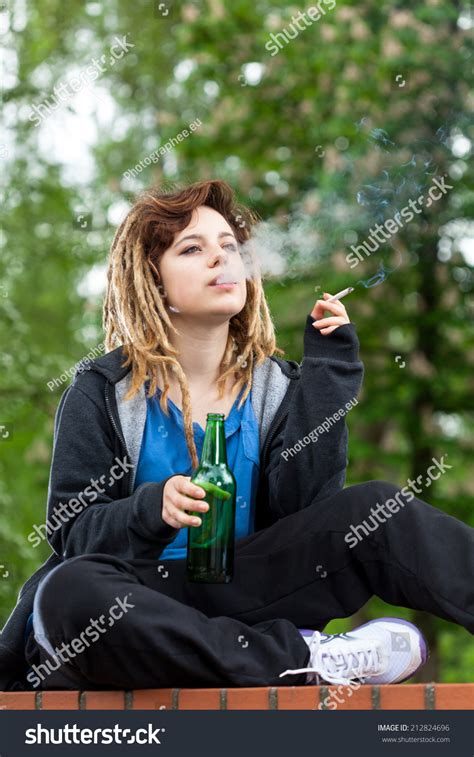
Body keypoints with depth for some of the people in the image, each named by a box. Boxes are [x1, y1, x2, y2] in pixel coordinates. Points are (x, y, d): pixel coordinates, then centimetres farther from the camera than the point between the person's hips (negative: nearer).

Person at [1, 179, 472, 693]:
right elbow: (71, 531, -4)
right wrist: (152, 510, -24)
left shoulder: (272, 384, 9)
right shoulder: (103, 393, 1)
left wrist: (326, 377, -8)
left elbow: (302, 511, -6)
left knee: (374, 508, -19)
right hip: (144, 601, -2)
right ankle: (301, 660, -30)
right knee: (67, 593, -38)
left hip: (241, 596, 2)